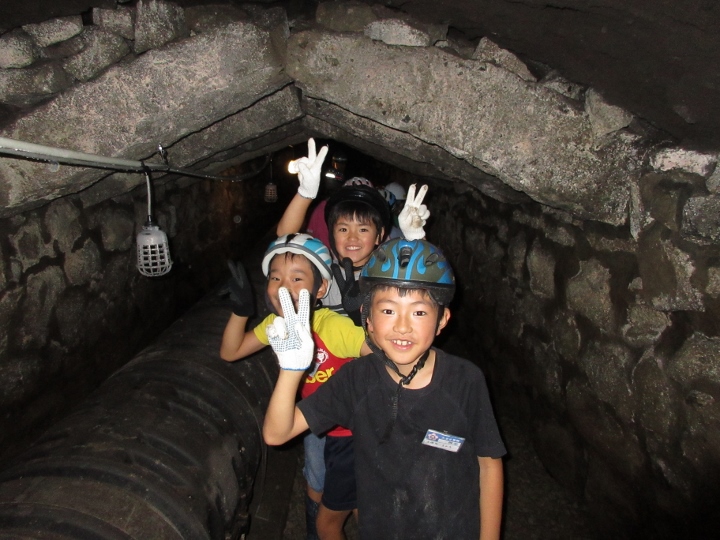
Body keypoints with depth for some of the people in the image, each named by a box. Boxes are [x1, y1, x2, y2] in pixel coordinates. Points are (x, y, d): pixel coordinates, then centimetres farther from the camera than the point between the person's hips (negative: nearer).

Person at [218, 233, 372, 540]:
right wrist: (240, 310, -18)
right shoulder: (275, 323, -8)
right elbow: (230, 352, -5)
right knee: (315, 496, 29)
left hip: (351, 434, -6)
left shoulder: (333, 326, -33)